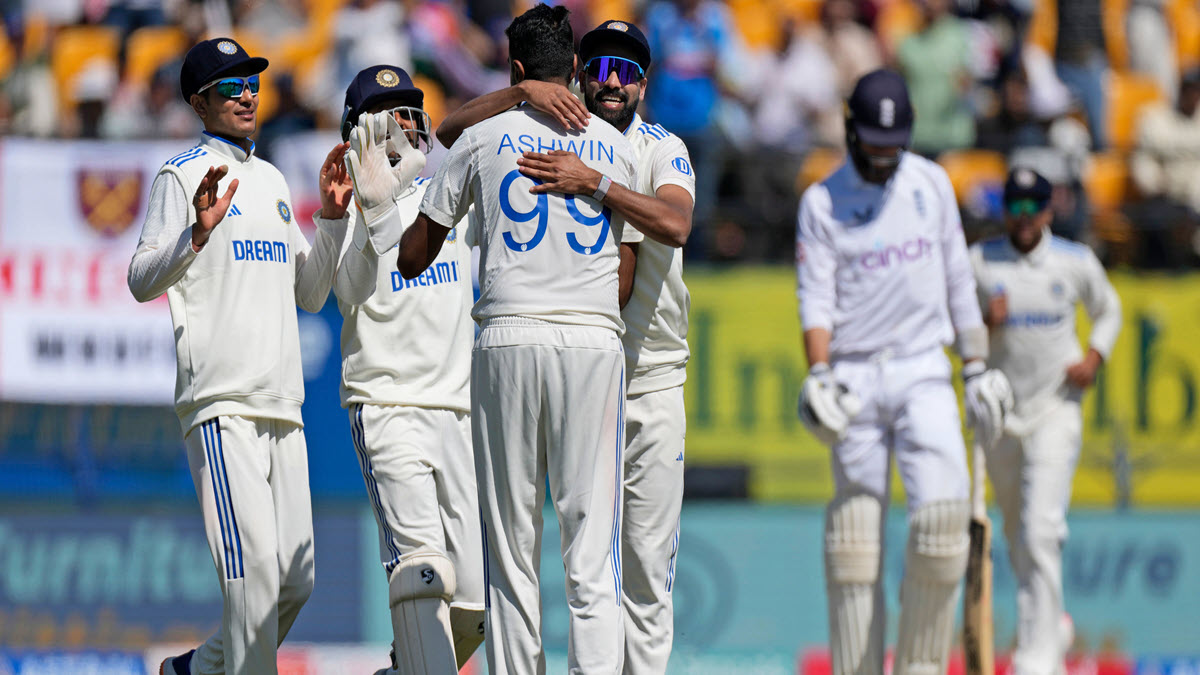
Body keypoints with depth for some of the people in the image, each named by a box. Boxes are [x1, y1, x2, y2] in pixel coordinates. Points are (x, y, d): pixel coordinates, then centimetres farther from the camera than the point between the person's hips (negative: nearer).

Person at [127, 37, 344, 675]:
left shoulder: (272, 180, 22)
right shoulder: (183, 175, 0)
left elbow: (310, 292, 25)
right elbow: (142, 281, -11)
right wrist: (198, 232, -28)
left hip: (282, 405, 7)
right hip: (221, 404, -7)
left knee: (296, 580, 6)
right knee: (255, 568, -18)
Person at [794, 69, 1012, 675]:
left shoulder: (930, 183, 9)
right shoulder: (822, 201, 1)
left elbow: (957, 279, 14)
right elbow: (816, 298, -6)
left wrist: (976, 366, 11)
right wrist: (818, 375, -21)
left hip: (923, 374, 1)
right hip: (855, 376, -1)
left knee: (942, 508, -15)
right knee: (855, 533, -1)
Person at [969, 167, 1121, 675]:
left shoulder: (1077, 263, 0)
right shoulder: (978, 262, -1)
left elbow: (1108, 312, 17)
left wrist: (1094, 357, -1)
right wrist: (986, 325, -17)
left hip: (1056, 410, -2)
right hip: (999, 412, 2)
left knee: (1041, 532, -16)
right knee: (1017, 534, 13)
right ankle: (1054, 625, 38)